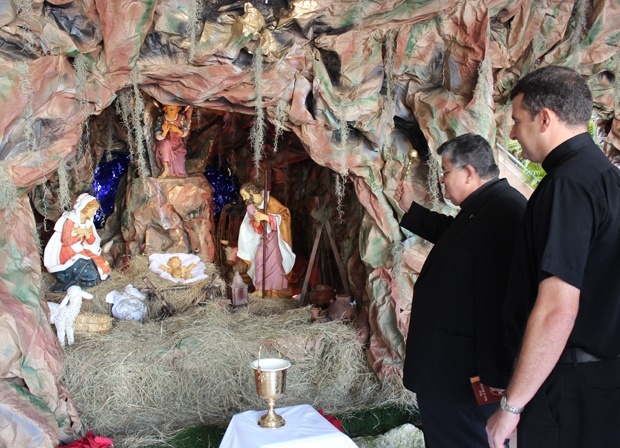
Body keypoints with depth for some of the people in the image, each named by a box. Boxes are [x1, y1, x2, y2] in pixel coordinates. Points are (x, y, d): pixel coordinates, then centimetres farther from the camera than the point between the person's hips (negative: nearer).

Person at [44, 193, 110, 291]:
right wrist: (82, 234, -12)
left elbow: (92, 242, 2)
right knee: (91, 275, -25)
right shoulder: (71, 220, -16)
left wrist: (86, 233, -16)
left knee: (104, 267, -3)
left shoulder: (88, 221, 7)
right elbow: (66, 241, -20)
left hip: (81, 251, 8)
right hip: (66, 253, -8)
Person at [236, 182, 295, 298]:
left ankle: (279, 290, 3)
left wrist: (266, 217, -34)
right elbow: (255, 228, 1)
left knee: (274, 261, -9)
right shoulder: (250, 207, -2)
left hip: (275, 235, -5)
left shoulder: (270, 201, -20)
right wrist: (256, 221, -24)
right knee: (259, 259, -3)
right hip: (264, 236, 6)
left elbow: (285, 214, -23)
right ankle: (261, 288, 6)